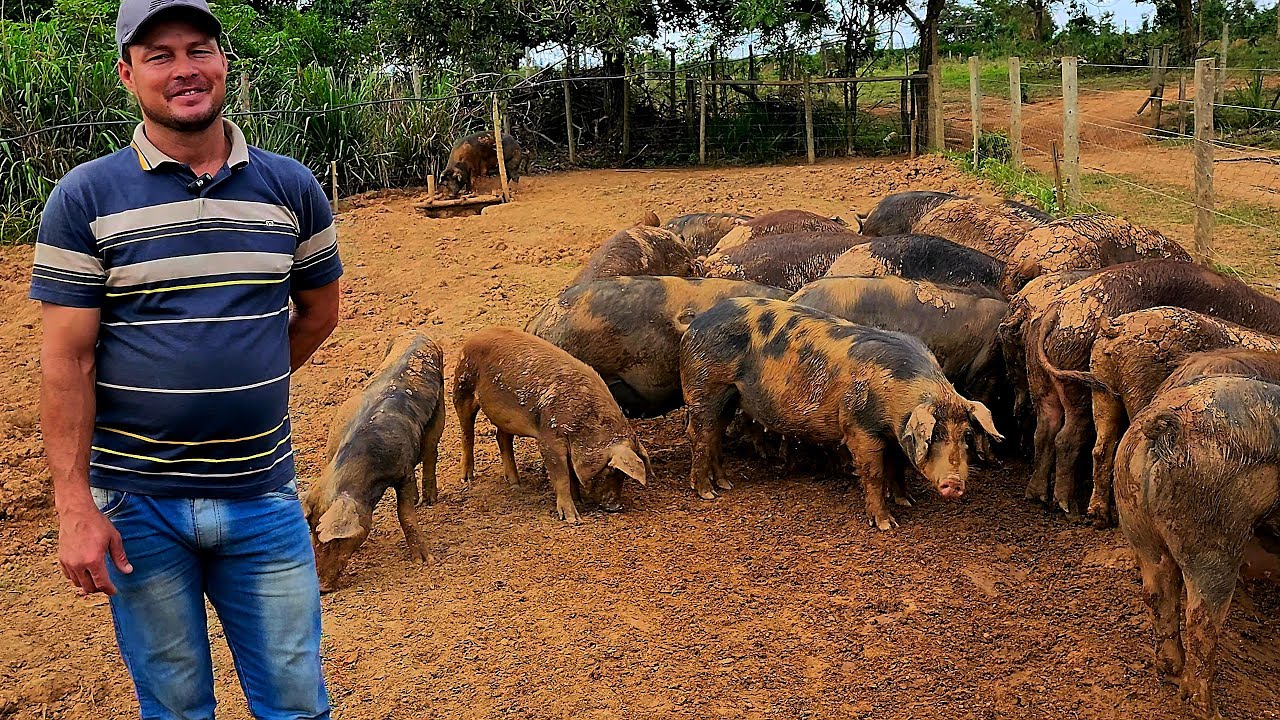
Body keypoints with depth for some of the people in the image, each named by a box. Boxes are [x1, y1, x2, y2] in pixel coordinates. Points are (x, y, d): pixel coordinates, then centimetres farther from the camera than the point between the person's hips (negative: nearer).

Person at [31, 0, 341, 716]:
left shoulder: (293, 188, 2)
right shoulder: (84, 199, -5)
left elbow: (319, 311, 14)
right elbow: (68, 360, -7)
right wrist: (74, 505, -10)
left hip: (264, 496, 2)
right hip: (136, 503, -1)